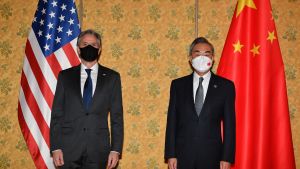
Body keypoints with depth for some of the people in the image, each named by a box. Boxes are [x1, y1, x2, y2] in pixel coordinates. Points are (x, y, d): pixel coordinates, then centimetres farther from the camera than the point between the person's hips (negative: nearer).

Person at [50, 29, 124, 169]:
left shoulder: (112, 77, 5)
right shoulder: (65, 76, 6)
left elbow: (117, 116, 3)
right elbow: (56, 114, 4)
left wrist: (116, 149, -4)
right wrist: (55, 147, -3)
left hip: (98, 150, 0)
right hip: (69, 149, 1)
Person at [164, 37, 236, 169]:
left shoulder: (225, 86, 2)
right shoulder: (178, 85, 6)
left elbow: (229, 124, 1)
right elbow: (172, 121, 4)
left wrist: (227, 158, -4)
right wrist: (171, 154, -2)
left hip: (211, 157, -1)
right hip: (182, 155, 1)